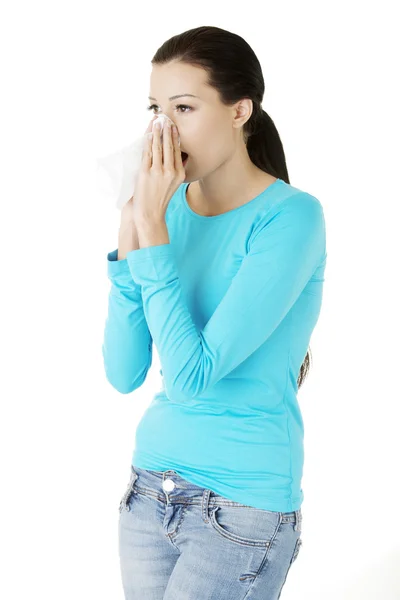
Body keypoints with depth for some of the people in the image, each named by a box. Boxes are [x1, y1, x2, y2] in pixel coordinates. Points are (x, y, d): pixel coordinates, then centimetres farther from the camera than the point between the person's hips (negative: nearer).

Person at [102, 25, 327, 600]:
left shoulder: (292, 217, -15)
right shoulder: (170, 207, 1)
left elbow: (193, 374, -22)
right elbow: (124, 374, -4)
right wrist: (130, 229, -11)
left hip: (241, 507, -6)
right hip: (151, 482, 6)